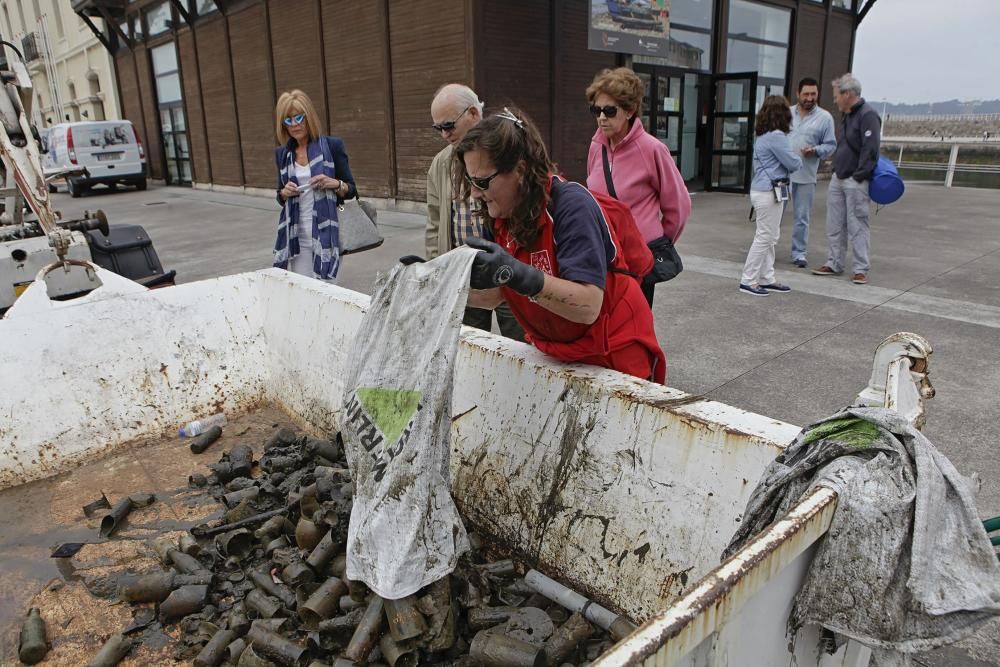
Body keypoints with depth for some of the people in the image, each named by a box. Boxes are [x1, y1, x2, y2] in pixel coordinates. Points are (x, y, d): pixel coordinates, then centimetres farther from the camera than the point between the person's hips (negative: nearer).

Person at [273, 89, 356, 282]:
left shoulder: (332, 145, -1)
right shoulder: (282, 153, 10)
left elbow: (351, 190, 3)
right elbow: (281, 198, 18)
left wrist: (335, 184, -17)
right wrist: (285, 192, -3)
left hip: (324, 231, -3)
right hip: (295, 234, 3)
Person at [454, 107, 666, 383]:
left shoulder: (571, 205, -26)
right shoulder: (501, 216, -4)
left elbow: (588, 307, -34)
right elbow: (493, 296, 2)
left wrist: (517, 273, -44)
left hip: (613, 356, -6)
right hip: (554, 351, 6)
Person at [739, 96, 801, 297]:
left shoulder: (762, 136, 13)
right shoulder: (776, 136, -16)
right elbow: (792, 163, -11)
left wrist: (794, 157, 13)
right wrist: (799, 157, 9)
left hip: (762, 189, 10)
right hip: (770, 192, -10)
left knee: (770, 237, 14)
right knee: (764, 237, -4)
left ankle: (766, 279, 20)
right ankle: (748, 281, -1)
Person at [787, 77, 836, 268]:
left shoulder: (824, 117, 2)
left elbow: (831, 145, 4)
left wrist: (815, 150, -15)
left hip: (806, 175, -1)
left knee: (802, 217, 5)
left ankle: (799, 252, 15)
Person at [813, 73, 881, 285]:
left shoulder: (867, 115, -13)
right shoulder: (848, 116, 17)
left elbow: (870, 150, -19)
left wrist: (858, 177, -21)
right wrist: (836, 169, 14)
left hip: (855, 182, -9)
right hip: (838, 179, 9)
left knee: (857, 226, -4)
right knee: (834, 225, 11)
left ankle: (861, 269, 3)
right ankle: (834, 264, 20)